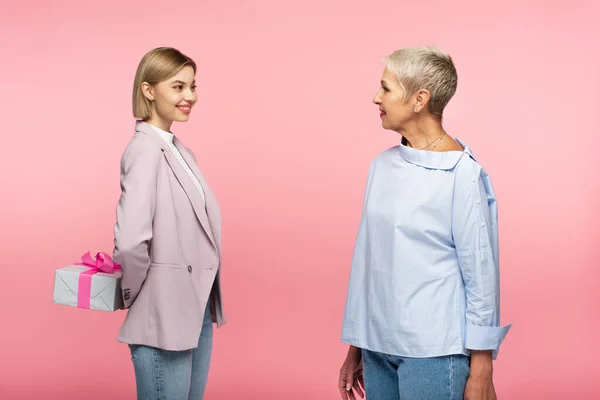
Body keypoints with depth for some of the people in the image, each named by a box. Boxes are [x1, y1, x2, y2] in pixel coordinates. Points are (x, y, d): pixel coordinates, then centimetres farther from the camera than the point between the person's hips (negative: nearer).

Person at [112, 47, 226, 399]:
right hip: (164, 315, -8)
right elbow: (130, 242, -27)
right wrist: (135, 296, -12)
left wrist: (207, 303, 9)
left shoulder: (182, 151, 10)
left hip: (197, 309, 8)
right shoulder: (145, 150, -16)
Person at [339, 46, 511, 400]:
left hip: (433, 351, -6)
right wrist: (355, 348, 13)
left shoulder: (462, 174, -11)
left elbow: (481, 274, -9)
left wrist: (481, 371, -8)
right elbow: (366, 257, 10)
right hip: (377, 346, 6)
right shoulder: (383, 165, 6)